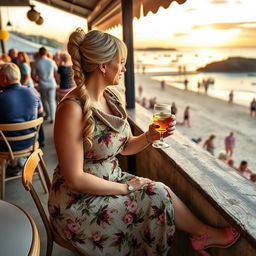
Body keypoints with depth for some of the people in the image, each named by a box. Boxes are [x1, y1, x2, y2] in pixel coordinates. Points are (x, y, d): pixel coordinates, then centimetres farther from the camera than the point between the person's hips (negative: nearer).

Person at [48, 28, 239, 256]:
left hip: (110, 180, 7)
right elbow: (75, 179, -23)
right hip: (78, 201, -6)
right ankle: (205, 233, 11)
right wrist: (126, 187, -16)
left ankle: (202, 234, 12)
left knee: (160, 193, -12)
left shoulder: (111, 98, -1)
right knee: (158, 198, -14)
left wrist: (150, 136, -11)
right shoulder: (73, 108, -25)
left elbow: (125, 146, 8)